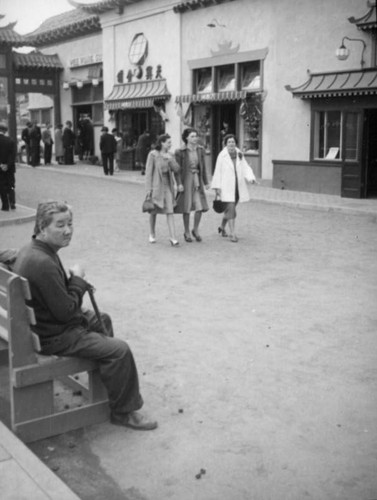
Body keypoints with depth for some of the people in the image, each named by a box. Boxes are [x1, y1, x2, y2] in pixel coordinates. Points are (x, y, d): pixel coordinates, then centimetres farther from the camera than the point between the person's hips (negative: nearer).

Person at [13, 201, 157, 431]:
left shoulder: (32, 250, 4)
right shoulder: (43, 263, -30)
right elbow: (66, 311, -25)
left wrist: (75, 281, -1)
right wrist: (78, 279, -12)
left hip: (47, 322, 11)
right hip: (53, 337, -11)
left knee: (102, 319, 29)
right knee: (120, 350, -15)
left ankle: (108, 382, 44)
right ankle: (124, 411, 3)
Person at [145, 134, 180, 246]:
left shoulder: (169, 155, 7)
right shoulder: (153, 154, -9)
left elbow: (176, 169, 1)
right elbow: (148, 172, -9)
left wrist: (170, 160, -16)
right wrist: (148, 189, -12)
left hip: (167, 186, 4)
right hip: (156, 186, -4)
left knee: (170, 211, -6)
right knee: (154, 211, 10)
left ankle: (172, 237, -10)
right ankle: (152, 234, 29)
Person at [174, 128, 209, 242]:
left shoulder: (200, 150, 4)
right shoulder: (180, 152, -9)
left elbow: (203, 167, 11)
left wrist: (206, 182, 11)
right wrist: (179, 184, -15)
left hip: (197, 179, 4)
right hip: (186, 179, -4)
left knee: (200, 206, -3)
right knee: (187, 208, 4)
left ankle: (196, 230, 17)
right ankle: (187, 232, 19)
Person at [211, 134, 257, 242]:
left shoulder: (239, 155, 5)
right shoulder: (222, 155, -7)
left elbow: (245, 168, 3)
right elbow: (218, 171, -5)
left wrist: (251, 177, -16)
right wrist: (217, 187, -7)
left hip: (238, 186, 5)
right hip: (226, 187, -5)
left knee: (230, 209, 17)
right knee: (231, 209, -11)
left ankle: (222, 227, 39)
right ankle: (233, 234, -9)